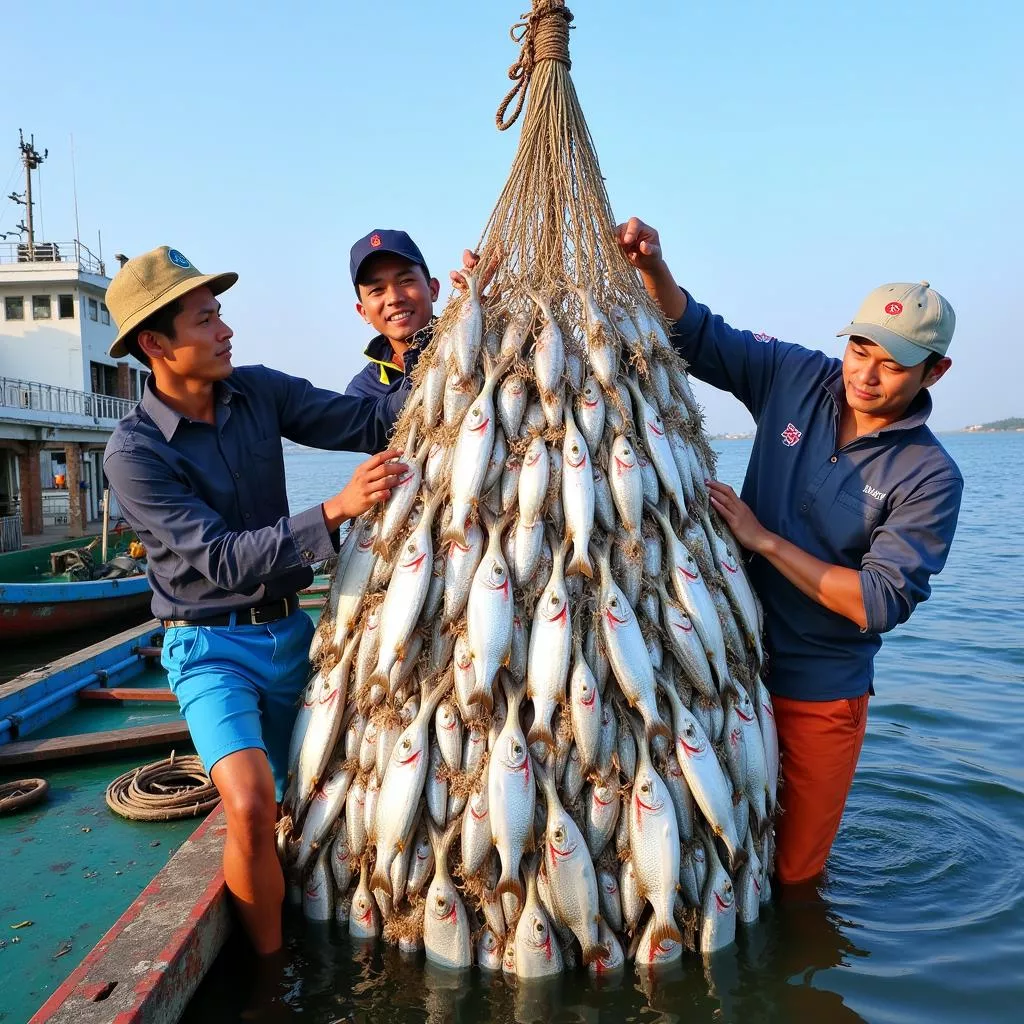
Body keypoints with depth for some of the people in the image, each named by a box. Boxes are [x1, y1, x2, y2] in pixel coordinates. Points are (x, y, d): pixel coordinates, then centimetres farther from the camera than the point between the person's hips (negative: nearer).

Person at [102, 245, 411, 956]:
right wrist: (337, 511, -33)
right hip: (211, 647, -5)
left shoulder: (258, 391, -2)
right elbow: (222, 559, -23)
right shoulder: (134, 453, -16)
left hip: (291, 632, 5)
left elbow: (367, 421, -6)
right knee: (252, 806, -19)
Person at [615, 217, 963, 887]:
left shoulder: (930, 477, -14)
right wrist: (653, 266, -19)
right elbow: (696, 336, -1)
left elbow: (881, 604, -20)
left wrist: (763, 537, -22)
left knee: (794, 870, 17)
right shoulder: (798, 377, -5)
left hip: (822, 694, -2)